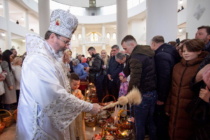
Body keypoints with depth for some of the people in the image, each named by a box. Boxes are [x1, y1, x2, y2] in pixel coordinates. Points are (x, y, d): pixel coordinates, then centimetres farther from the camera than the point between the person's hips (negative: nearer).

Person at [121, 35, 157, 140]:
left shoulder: (136, 57, -18)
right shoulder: (149, 52, 9)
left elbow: (134, 80, -24)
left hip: (143, 94, -9)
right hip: (154, 92, 9)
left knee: (140, 124, 8)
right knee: (151, 122, 21)